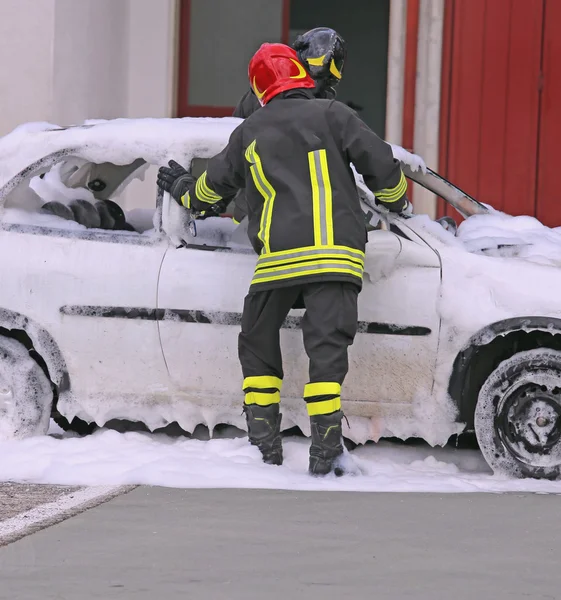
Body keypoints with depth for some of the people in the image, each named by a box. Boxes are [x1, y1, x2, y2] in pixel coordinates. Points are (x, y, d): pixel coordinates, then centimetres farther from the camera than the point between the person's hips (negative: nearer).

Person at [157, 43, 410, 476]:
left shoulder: (249, 132, 17)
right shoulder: (332, 115, 6)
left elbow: (213, 185, 30)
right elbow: (380, 163, 1)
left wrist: (184, 190, 52)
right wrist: (397, 199, 22)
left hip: (277, 256, 2)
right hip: (334, 254, -2)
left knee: (258, 344, 17)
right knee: (326, 348, -5)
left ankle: (264, 442, 14)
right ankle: (326, 452, -12)